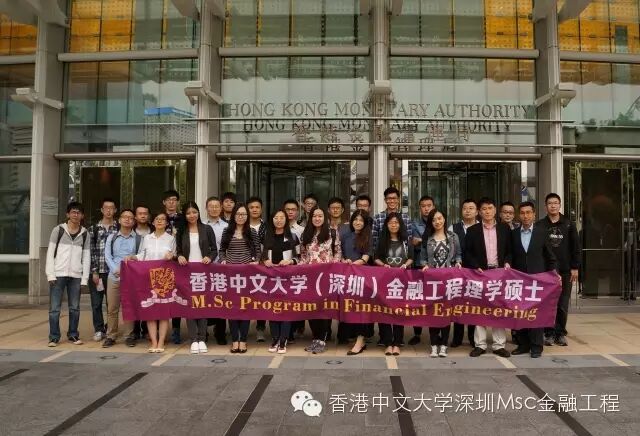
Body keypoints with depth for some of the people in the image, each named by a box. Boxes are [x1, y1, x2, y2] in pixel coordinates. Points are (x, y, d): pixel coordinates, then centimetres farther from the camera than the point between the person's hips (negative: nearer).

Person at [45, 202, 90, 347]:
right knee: (54, 308, 0)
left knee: (74, 308, 7)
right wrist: (50, 274, -7)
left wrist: (85, 278, 1)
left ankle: (73, 335, 19)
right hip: (58, 274, -2)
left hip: (76, 275, 2)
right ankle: (54, 337, 9)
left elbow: (86, 257, 7)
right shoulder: (58, 230, 2)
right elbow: (50, 253, 0)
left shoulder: (85, 233, 8)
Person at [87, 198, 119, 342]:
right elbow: (91, 251, 2)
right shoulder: (93, 228, 6)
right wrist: (94, 271, -4)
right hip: (97, 271, 1)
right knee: (96, 302, 5)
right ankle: (99, 330, 16)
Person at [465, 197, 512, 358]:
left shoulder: (504, 229, 8)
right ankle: (480, 344, 9)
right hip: (480, 273, -1)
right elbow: (468, 253, 1)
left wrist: (507, 263, -6)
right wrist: (476, 267, -10)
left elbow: (509, 250, 11)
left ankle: (499, 345, 11)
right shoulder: (472, 230, 4)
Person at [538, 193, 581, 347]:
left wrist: (575, 267, 0)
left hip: (565, 271, 1)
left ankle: (560, 333, 15)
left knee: (563, 304, 3)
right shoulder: (540, 225, 2)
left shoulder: (568, 224, 6)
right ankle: (549, 333, 10)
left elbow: (576, 247, 5)